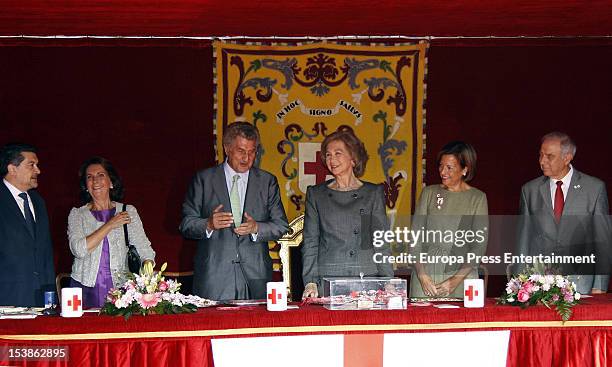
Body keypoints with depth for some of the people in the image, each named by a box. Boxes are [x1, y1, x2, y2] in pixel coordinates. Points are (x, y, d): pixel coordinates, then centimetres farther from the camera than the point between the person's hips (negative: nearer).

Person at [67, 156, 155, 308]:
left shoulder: (128, 211, 10)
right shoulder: (77, 214, 8)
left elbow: (145, 250, 4)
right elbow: (79, 250, -9)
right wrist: (110, 225, -9)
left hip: (119, 288, 0)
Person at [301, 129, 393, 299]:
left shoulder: (373, 193, 8)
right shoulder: (315, 194, 11)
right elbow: (310, 241, 7)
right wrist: (310, 282, -4)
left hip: (366, 278, 0)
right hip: (326, 282, 0)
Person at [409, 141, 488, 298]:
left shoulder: (477, 198, 3)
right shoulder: (429, 193, 9)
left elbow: (479, 245, -2)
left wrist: (456, 280, -12)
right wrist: (422, 274, -9)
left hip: (461, 274, -1)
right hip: (426, 269, 2)